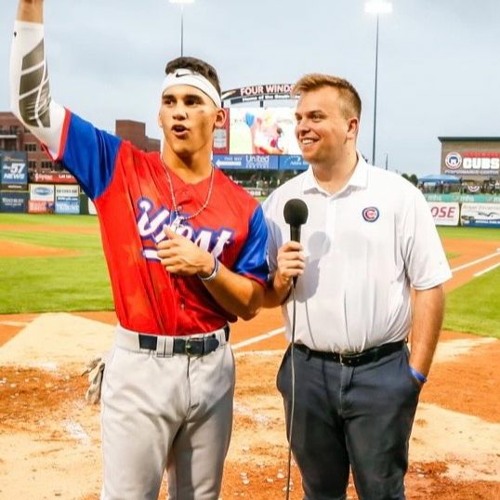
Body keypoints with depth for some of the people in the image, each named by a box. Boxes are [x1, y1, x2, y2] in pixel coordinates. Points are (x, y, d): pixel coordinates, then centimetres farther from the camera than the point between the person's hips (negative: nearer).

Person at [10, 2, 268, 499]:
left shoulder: (244, 208, 1)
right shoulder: (119, 167, -3)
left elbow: (250, 305, 3)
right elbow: (32, 104, -6)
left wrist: (206, 267, -16)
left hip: (211, 366, 3)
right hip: (140, 365, -2)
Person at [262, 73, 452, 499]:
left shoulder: (399, 194, -4)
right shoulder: (281, 201, 3)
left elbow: (429, 286, -5)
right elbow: (263, 298, 9)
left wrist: (416, 372, -8)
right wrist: (279, 280, -13)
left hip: (381, 372, -2)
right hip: (307, 372, 3)